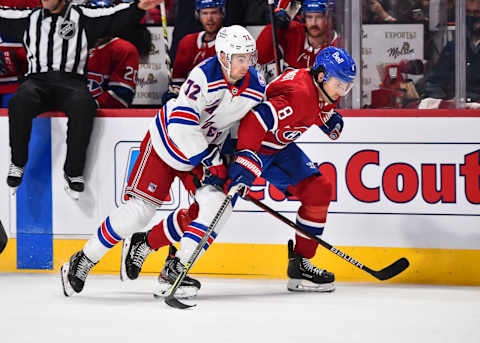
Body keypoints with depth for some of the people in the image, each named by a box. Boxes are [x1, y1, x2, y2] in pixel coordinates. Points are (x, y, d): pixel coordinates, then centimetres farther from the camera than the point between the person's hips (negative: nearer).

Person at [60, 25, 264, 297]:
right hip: (168, 141, -5)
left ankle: (178, 269, -7)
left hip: (207, 149, 5)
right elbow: (182, 124, -34)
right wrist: (209, 162, -30)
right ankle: (83, 261, 7)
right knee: (141, 208, -8)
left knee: (216, 202, -18)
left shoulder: (257, 87, -12)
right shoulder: (205, 75, -30)